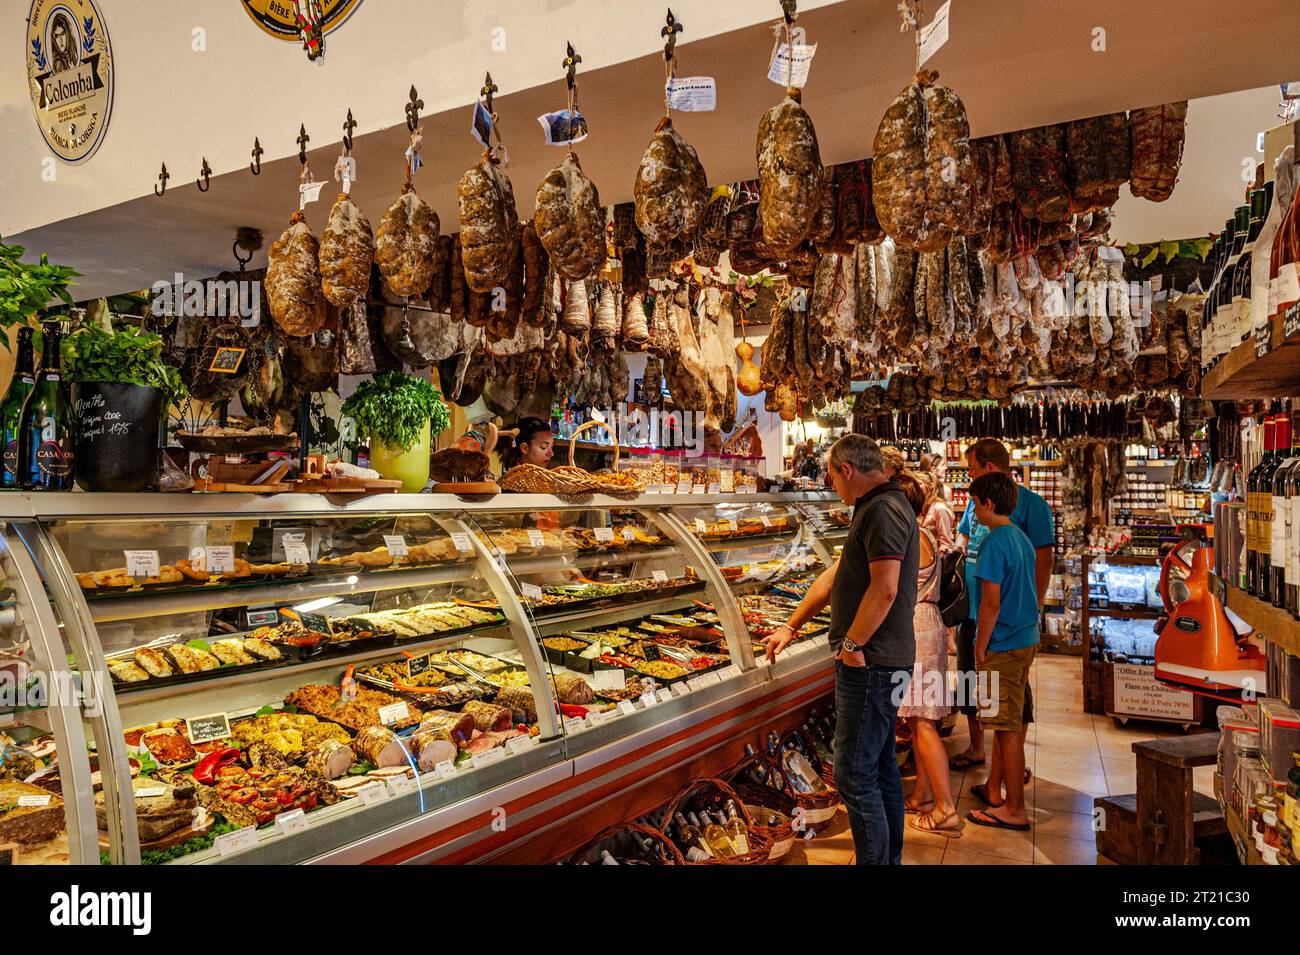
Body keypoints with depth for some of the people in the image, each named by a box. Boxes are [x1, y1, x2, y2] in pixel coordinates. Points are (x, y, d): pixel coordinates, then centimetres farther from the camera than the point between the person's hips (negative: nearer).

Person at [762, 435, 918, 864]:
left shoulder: (883, 510, -16)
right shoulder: (881, 507, 17)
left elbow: (885, 590, -26)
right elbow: (835, 577, 22)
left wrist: (851, 644, -16)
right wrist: (790, 627, 25)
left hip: (869, 665, -11)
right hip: (882, 664, 11)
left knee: (854, 776, -4)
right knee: (881, 768, 18)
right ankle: (891, 857, 28)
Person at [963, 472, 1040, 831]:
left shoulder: (994, 543, -18)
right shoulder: (1022, 538, 10)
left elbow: (991, 603, -21)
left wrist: (980, 648, -12)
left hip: (1003, 646, -9)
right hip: (1027, 639, 9)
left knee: (1007, 728, -2)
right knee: (1014, 722, 19)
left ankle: (1014, 810, 5)